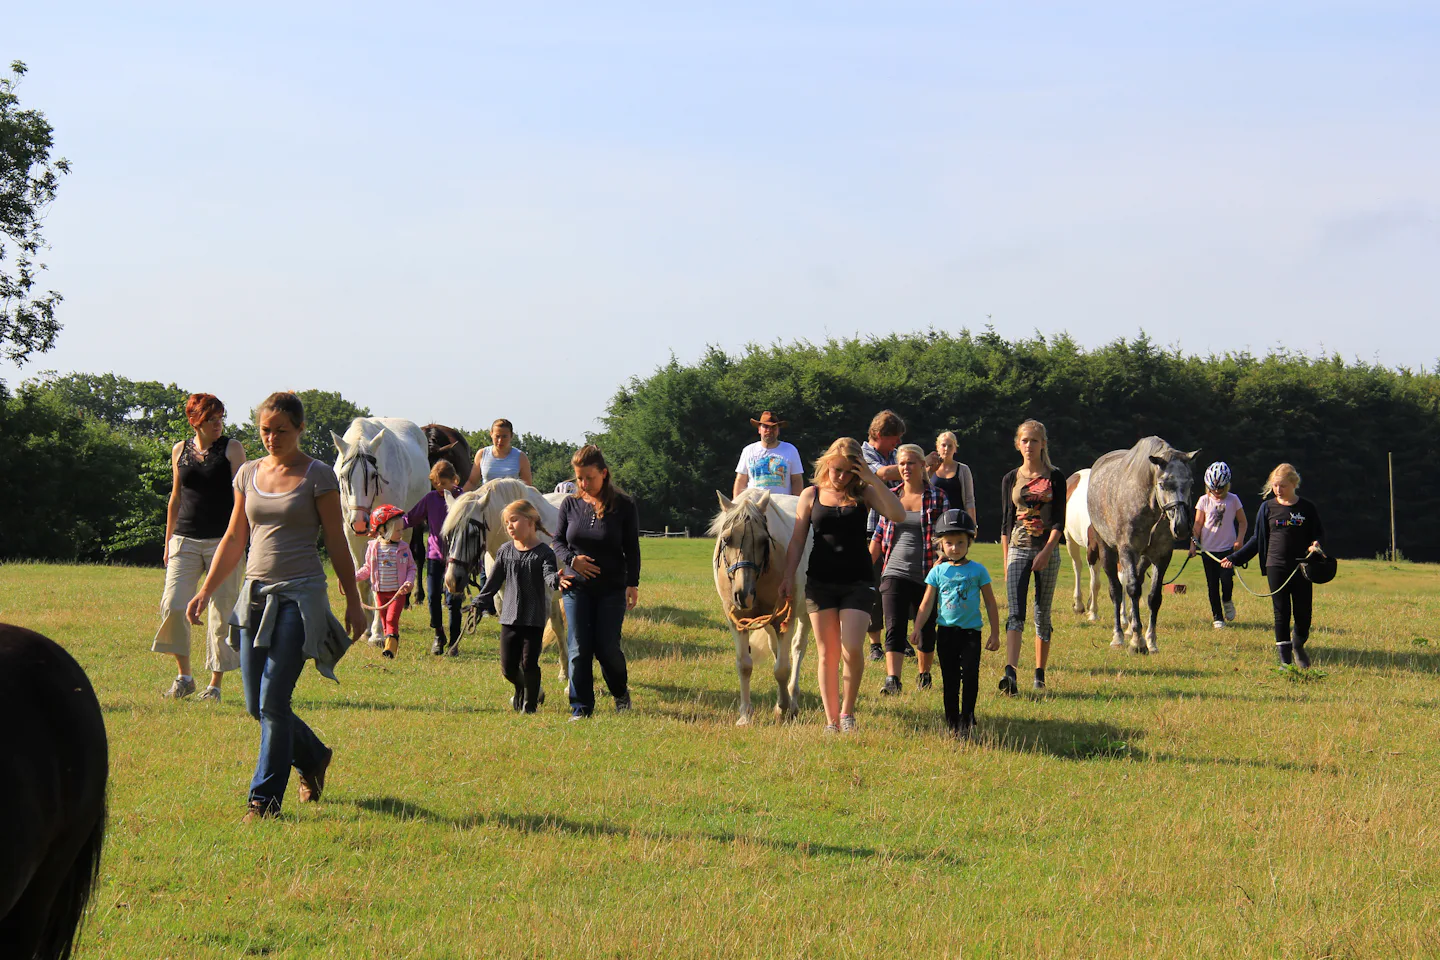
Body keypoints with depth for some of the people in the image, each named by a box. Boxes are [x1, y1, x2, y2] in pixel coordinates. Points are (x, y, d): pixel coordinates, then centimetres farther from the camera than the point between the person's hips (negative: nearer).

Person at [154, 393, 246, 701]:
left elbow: (240, 497, 0)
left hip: (222, 540, -3)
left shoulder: (231, 449, 1)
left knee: (222, 613, -1)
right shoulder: (180, 451, 10)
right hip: (185, 539, 3)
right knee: (172, 606, -10)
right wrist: (168, 542, 17)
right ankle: (184, 676, 6)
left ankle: (215, 684, 8)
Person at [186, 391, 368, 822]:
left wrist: (354, 603, 1)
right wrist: (206, 590, 9)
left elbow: (336, 543, 0)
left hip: (300, 596, -5)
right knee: (256, 705, 7)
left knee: (273, 701, -11)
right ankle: (313, 757, 32)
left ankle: (264, 798, -3)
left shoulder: (318, 476, -3)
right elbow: (234, 539, 16)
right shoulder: (248, 474, 10)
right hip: (256, 593, 5)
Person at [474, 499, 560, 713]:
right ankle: (522, 690, 34)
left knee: (529, 663, -4)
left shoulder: (543, 552, -7)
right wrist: (480, 604, 12)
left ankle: (530, 702, 12)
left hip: (534, 618, -4)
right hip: (509, 617, 4)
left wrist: (556, 579, -45)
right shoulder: (505, 552, 6)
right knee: (508, 667, 5)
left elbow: (549, 574, -22)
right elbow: (494, 581, 14)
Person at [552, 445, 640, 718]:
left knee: (607, 647, -2)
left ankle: (620, 691, 27)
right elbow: (557, 541, 8)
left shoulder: (624, 506, -4)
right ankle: (581, 706, 7)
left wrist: (633, 583, -7)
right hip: (576, 587, 2)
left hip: (612, 588, -2)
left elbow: (631, 548, 0)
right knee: (578, 649, -3)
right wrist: (571, 559, -12)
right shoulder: (570, 505, 2)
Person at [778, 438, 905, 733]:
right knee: (827, 655, 4)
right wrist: (788, 576, -4)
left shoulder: (864, 493, 3)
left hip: (858, 583, -1)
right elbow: (797, 540, 6)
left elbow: (898, 515, -12)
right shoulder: (811, 495, 5)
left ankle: (847, 711, 7)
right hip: (820, 583, 1)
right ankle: (831, 721, 11)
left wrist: (874, 480, -15)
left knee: (852, 650, -14)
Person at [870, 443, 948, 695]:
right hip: (895, 572, 1)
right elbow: (879, 535, 12)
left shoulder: (937, 498, 0)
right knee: (895, 627, -13)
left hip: (927, 575, -1)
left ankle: (924, 674, 30)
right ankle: (892, 679, -22)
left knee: (926, 629, 10)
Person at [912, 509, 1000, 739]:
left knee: (970, 675, -13)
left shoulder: (978, 571, 1)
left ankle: (966, 718, -8)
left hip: (971, 632, -2)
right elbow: (927, 603, 7)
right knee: (949, 679, 6)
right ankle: (952, 721, 14)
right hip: (946, 631, 2)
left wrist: (995, 634, 4)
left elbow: (990, 603, 6)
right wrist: (917, 629, -3)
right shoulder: (938, 572, 4)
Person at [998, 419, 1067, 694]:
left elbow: (1059, 521, -4)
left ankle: (1040, 673, 18)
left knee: (1042, 614, 6)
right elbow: (1006, 522, 11)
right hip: (1018, 549, 1)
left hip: (1047, 549, -1)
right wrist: (1005, 560, 8)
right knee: (1015, 614, -14)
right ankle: (1010, 673, -28)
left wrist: (1046, 552, -16)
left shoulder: (1055, 478, 2)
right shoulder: (1011, 480, 8)